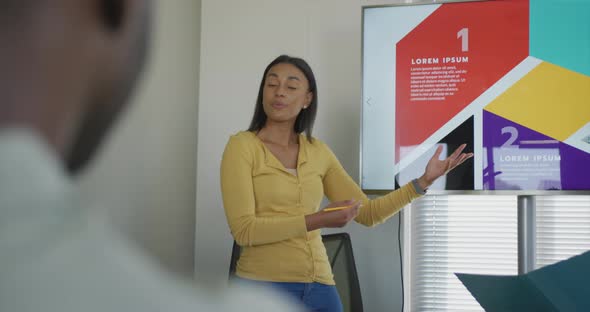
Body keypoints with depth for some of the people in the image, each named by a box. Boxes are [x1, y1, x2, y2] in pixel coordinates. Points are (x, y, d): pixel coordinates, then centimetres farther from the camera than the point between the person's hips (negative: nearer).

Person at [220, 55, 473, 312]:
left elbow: (368, 213, 11)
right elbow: (243, 229, -15)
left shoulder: (317, 152, 9)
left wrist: (424, 181, 0)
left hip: (319, 286, 5)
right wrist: (318, 220, -22)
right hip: (263, 285, -4)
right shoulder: (242, 146, -5)